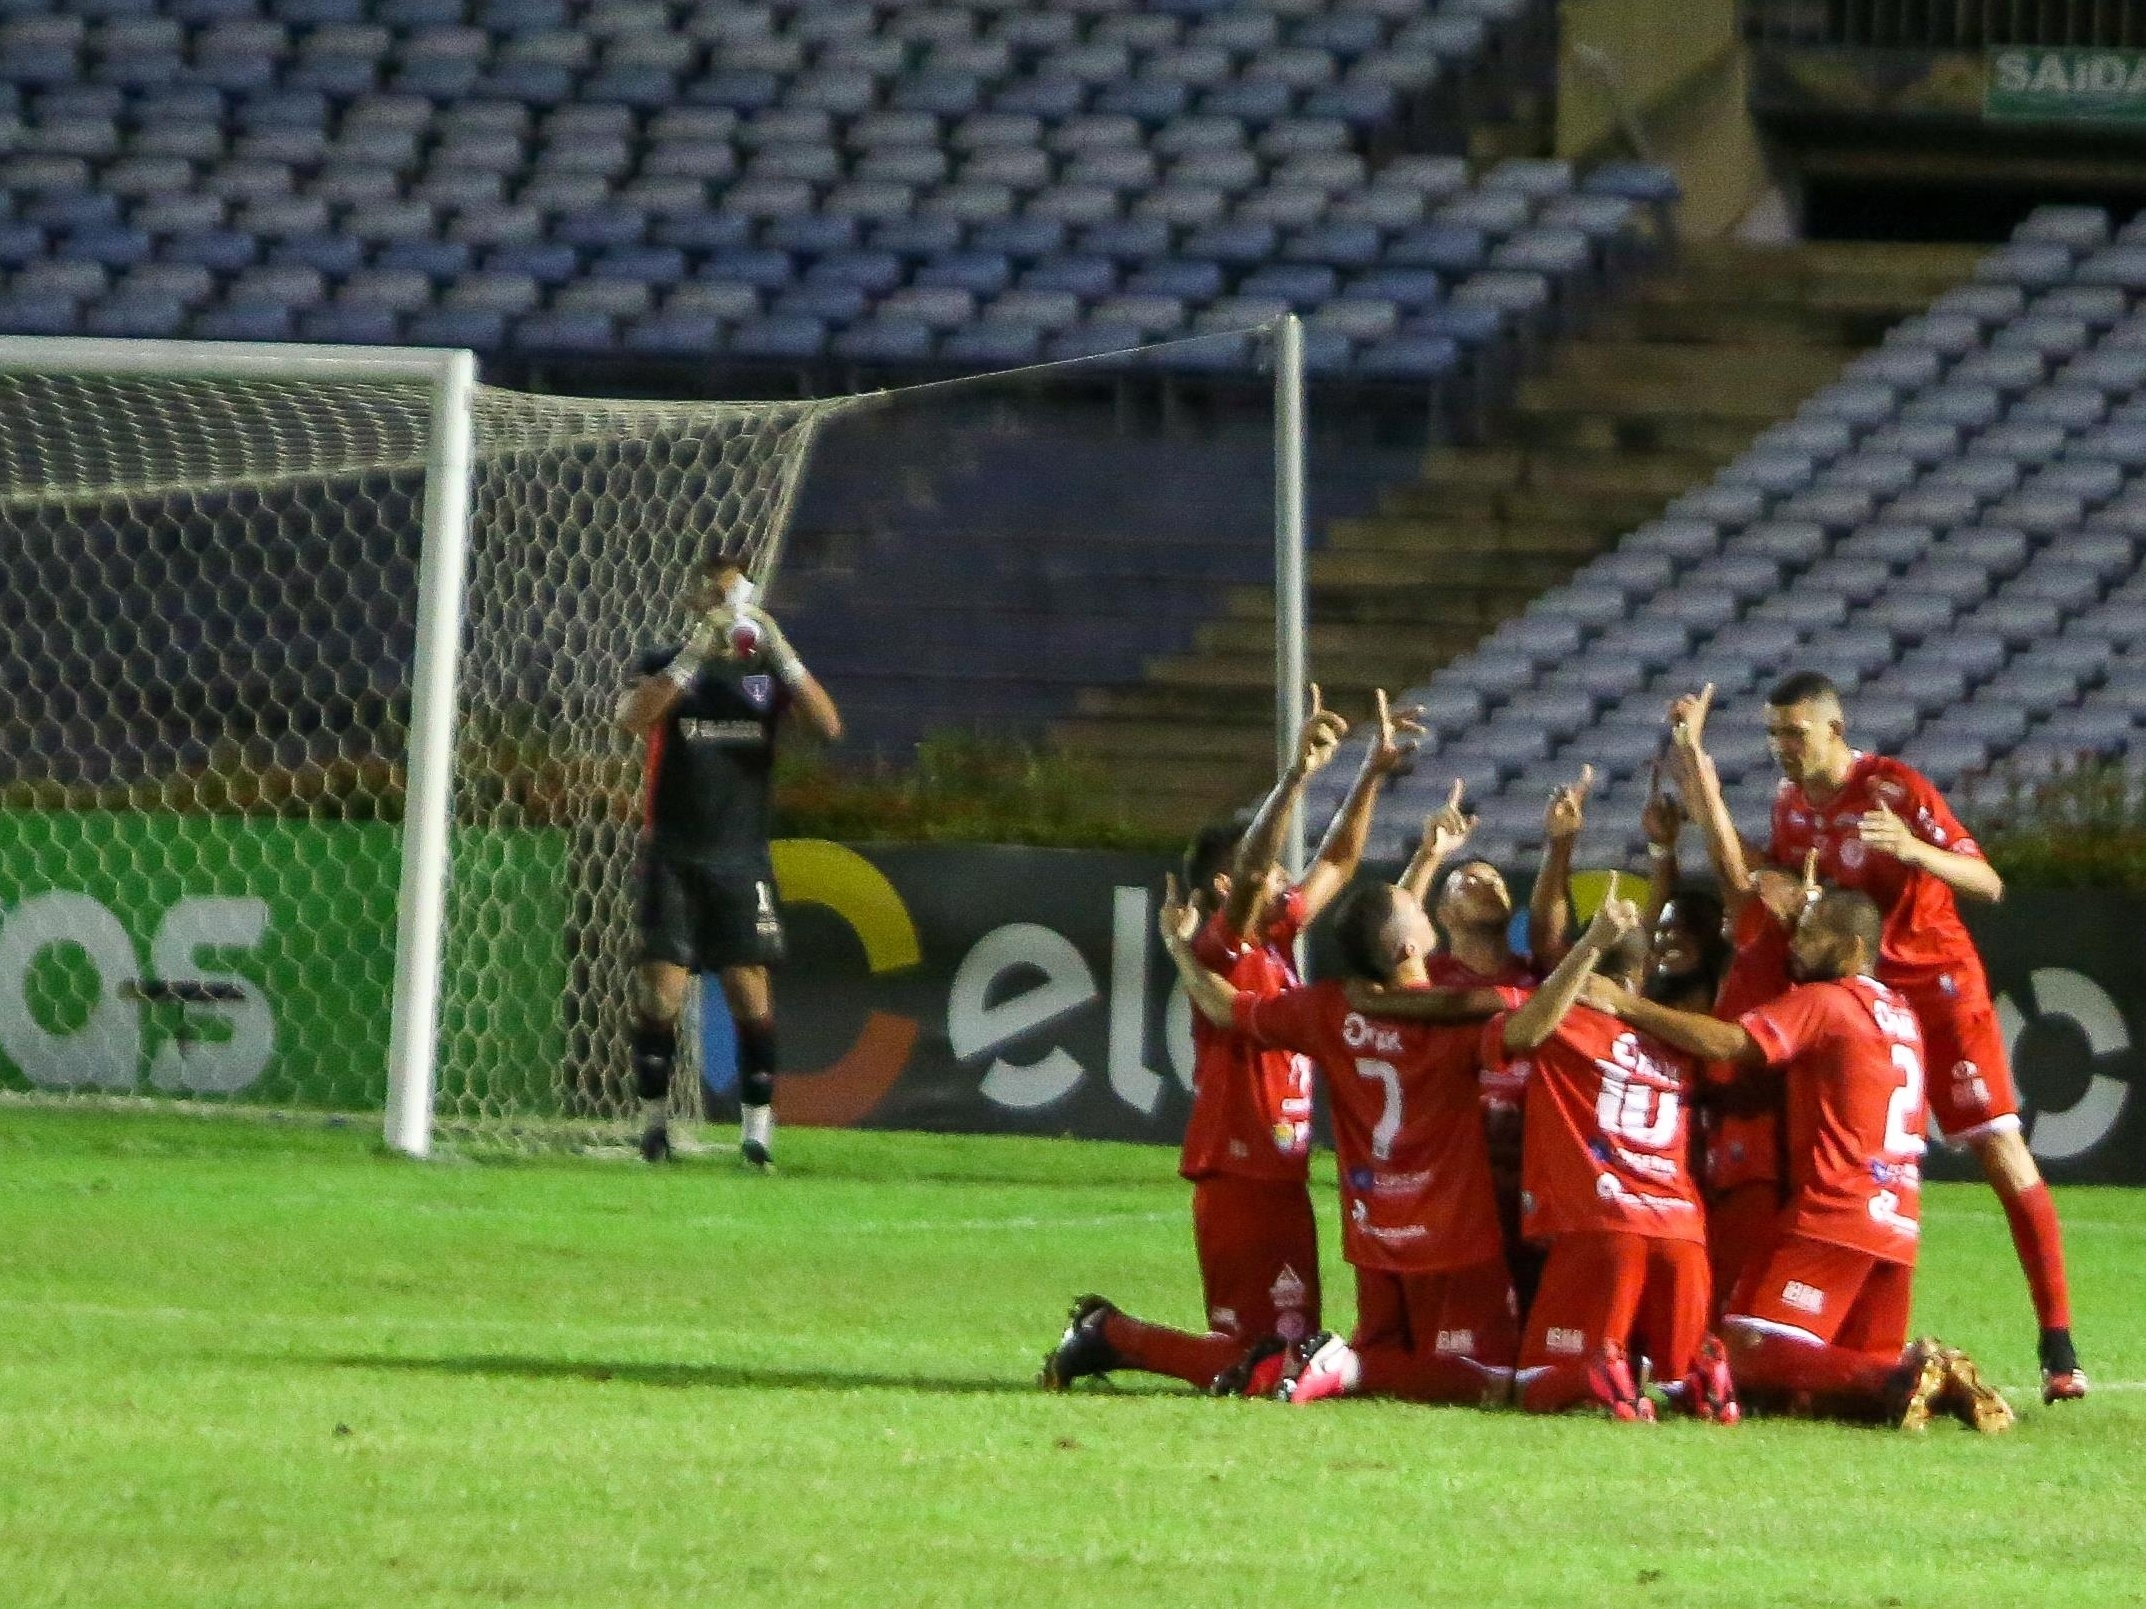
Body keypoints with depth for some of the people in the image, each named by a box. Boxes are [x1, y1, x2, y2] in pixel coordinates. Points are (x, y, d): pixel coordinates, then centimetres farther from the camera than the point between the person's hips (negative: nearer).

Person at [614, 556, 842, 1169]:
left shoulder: (765, 670, 7)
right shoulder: (667, 665, 4)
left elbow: (829, 726, -9)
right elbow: (632, 716, -18)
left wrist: (780, 652, -20)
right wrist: (694, 653, -26)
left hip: (741, 858, 1)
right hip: (673, 857, -1)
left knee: (750, 995, -6)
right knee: (662, 991, -6)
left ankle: (757, 1126, -2)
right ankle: (653, 1117, 6)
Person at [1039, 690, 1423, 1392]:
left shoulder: (1278, 944, 13)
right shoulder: (1223, 950, -10)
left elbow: (1337, 864, 23)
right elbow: (1249, 870, -28)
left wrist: (1373, 774, 17)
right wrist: (1298, 773, -34)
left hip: (1280, 1182, 9)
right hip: (1239, 1182, -9)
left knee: (1289, 1347, 11)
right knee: (1249, 1361, -10)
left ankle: (1110, 1334, 20)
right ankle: (1108, 1335, 6)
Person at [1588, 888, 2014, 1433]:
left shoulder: (1820, 1002, -4)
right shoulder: (1901, 1014, 21)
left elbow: (1728, 1043, -16)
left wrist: (1628, 1005, -11)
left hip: (1834, 1215, -8)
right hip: (1900, 1225, 8)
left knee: (1753, 1358, -12)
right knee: (1869, 1371, 13)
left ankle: (1896, 1385, -28)